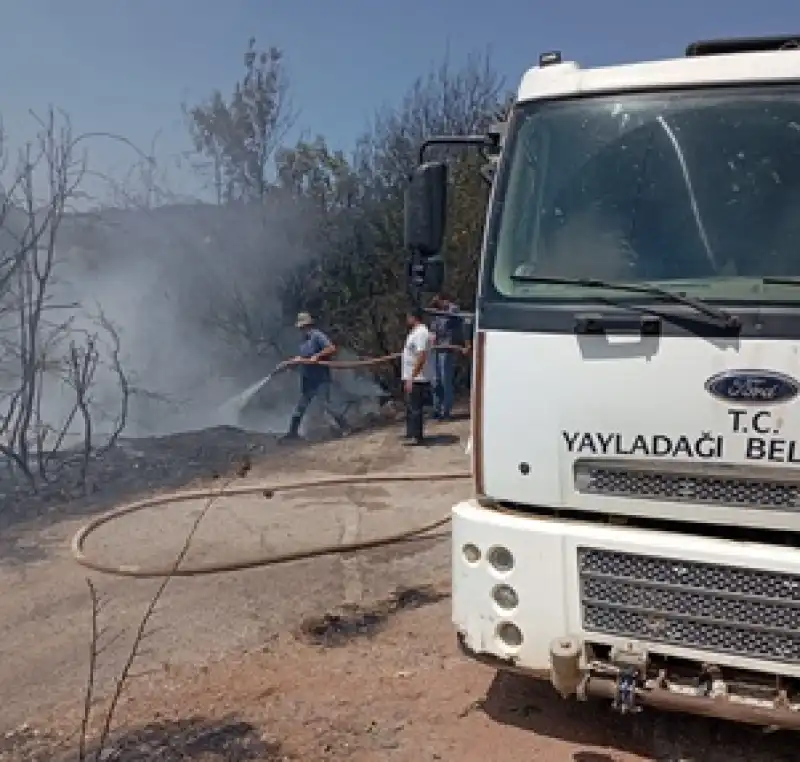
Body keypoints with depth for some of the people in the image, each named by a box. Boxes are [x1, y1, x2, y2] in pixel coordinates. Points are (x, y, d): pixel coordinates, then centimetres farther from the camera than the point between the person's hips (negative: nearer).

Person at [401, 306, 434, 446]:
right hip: (411, 377, 11)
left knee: (415, 408, -4)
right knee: (411, 407, 18)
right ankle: (411, 433, 28)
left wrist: (412, 377, -27)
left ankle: (417, 437, 2)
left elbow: (421, 357, -26)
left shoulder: (421, 333, -19)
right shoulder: (416, 332, 14)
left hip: (417, 379, -11)